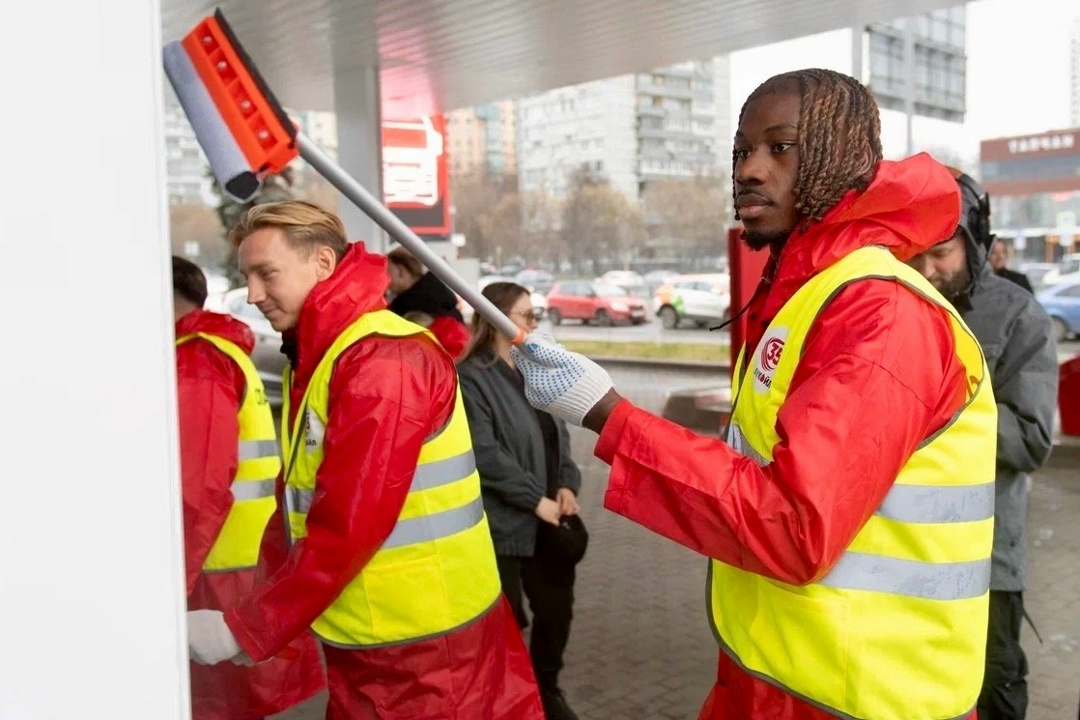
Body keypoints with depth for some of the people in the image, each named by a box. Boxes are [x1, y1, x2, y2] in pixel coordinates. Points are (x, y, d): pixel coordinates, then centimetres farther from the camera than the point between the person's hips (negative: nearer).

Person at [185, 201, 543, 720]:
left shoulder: (384, 359, -20)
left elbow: (349, 525, -24)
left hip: (429, 650, -8)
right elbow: (299, 505, 12)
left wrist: (245, 630, -17)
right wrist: (256, 615, 2)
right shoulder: (313, 359, 11)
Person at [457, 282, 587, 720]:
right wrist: (535, 500, -18)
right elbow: (484, 454, -20)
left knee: (556, 606, 16)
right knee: (506, 618, 4)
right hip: (503, 523, -7)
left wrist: (567, 485, 0)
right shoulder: (471, 377, -13)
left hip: (549, 518, 8)